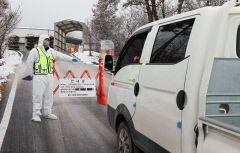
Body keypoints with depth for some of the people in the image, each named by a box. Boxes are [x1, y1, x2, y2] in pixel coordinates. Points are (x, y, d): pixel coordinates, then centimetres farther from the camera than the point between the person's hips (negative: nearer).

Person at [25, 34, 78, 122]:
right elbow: (29, 62, -11)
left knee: (48, 96, 9)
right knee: (38, 96, -6)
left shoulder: (50, 51, 8)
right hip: (39, 78, -6)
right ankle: (35, 115, -1)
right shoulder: (35, 51, -11)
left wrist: (71, 59, 8)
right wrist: (31, 74, -5)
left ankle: (47, 113, 18)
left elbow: (60, 56, 12)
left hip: (49, 77, 6)